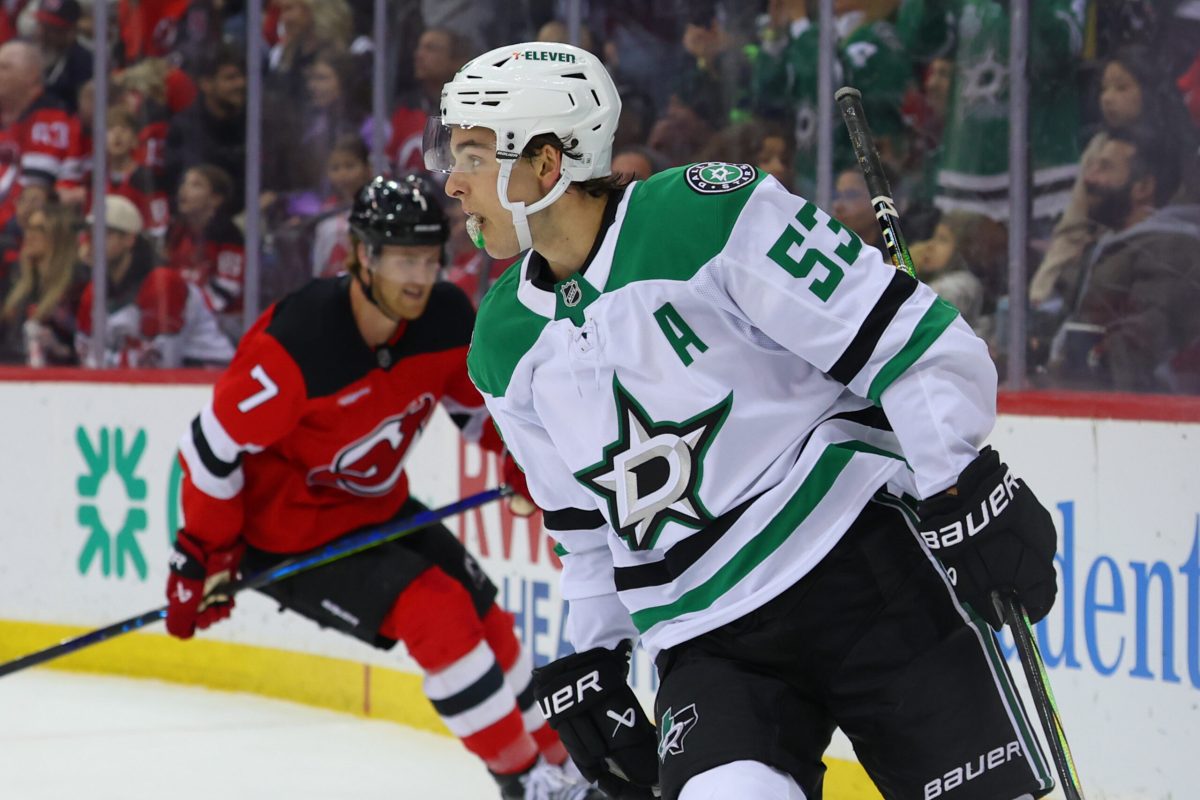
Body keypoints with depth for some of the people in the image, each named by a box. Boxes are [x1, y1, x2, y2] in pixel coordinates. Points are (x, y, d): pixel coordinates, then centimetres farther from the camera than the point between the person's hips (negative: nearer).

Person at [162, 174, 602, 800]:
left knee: (485, 617, 8)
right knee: (437, 614, -20)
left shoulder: (447, 320, -12)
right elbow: (215, 445, -24)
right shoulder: (297, 346, -33)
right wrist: (205, 556, -18)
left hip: (377, 507, 8)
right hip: (286, 532, -7)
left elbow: (476, 399, 8)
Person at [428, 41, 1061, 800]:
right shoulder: (506, 348, 8)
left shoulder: (714, 215, -12)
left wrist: (965, 489, -18)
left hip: (865, 569, -4)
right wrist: (590, 661, 21)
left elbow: (907, 337, -12)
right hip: (705, 643, 4)